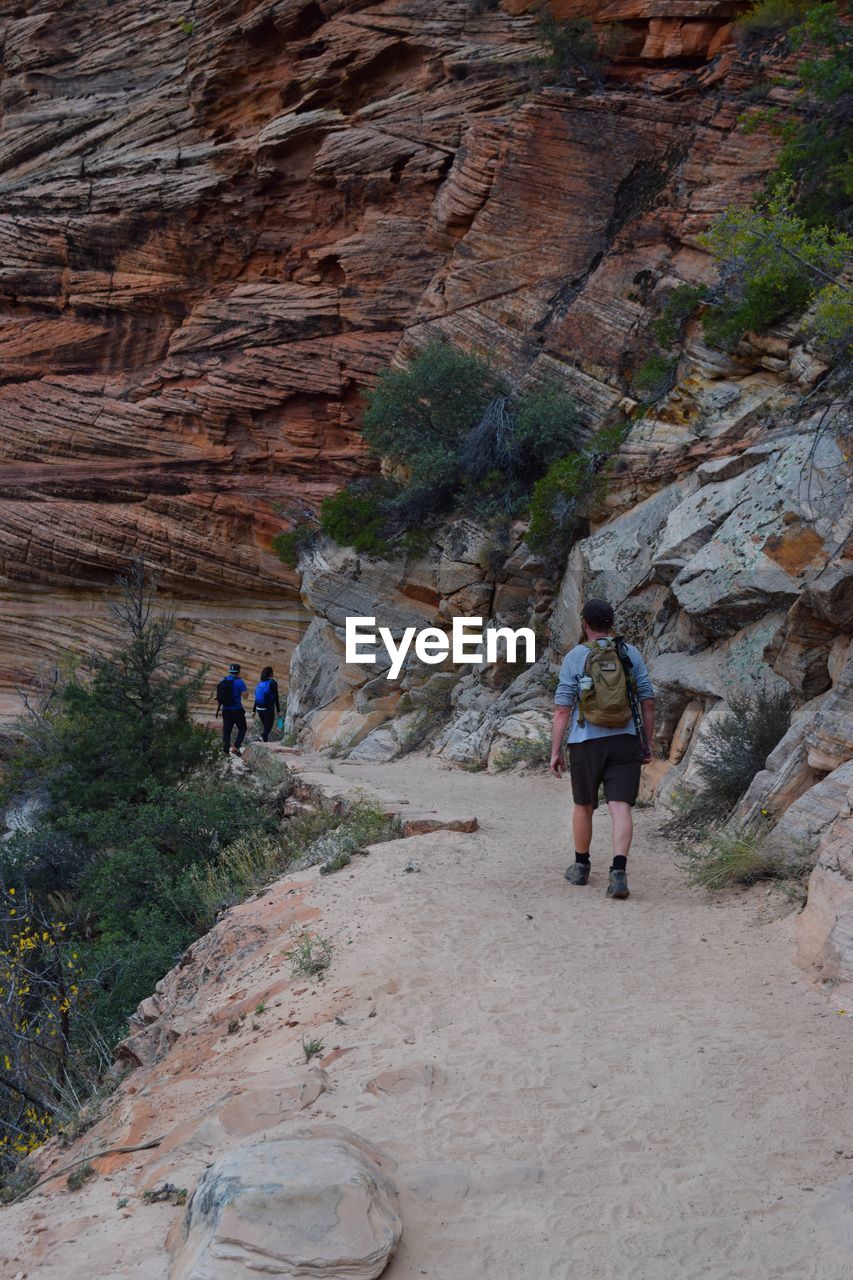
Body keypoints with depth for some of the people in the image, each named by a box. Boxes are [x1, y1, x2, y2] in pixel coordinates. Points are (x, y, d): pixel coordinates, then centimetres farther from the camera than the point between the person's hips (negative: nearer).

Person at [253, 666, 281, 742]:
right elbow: (276, 698, -11)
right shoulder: (273, 683, -8)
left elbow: (256, 697, 10)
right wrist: (278, 710, -7)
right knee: (268, 727, -1)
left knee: (265, 726, 18)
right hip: (268, 709, -6)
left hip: (259, 708, 6)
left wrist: (254, 710, 15)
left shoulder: (260, 683, 8)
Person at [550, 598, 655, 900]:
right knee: (620, 808, -5)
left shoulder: (574, 657, -2)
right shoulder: (632, 654, 4)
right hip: (625, 742, 1)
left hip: (586, 744, -1)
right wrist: (647, 744, 11)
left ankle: (581, 867, 31)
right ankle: (618, 871, -22)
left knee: (583, 805, 18)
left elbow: (562, 709, -5)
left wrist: (555, 751, -1)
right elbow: (648, 703, 3)